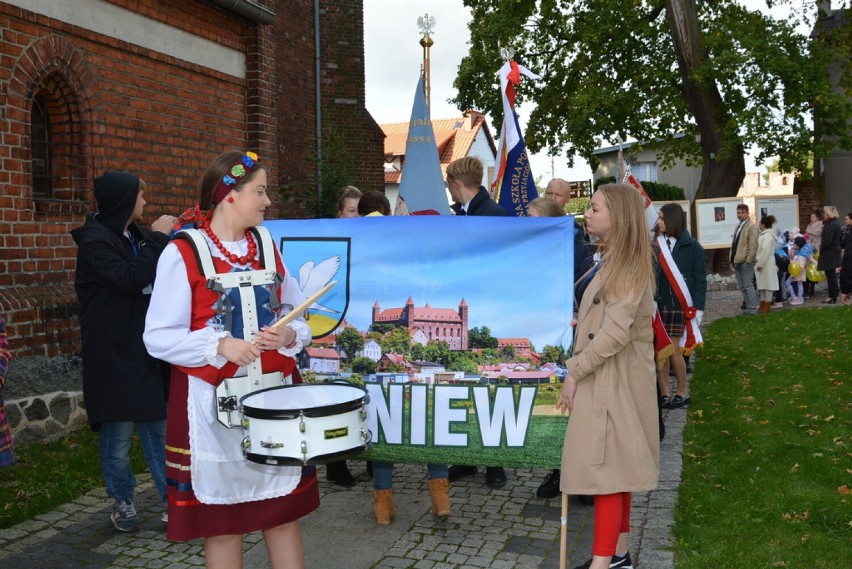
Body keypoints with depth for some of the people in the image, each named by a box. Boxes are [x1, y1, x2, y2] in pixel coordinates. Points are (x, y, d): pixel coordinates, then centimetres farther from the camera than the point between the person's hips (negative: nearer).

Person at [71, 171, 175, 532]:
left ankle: (174, 498, 15)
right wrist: (157, 238, -17)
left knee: (158, 423, 9)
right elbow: (130, 279, -24)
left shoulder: (135, 236, 12)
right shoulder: (94, 241, -11)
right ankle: (122, 501, 19)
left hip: (146, 349, 7)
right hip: (113, 353, -7)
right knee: (118, 430, 3)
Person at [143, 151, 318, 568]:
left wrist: (288, 335, -11)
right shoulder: (183, 253, -8)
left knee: (284, 509, 13)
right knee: (222, 520, 9)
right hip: (213, 402, -4)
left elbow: (298, 316, 11)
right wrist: (220, 346, -23)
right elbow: (160, 338, -10)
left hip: (274, 396, 4)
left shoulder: (267, 246, 8)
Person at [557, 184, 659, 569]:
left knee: (605, 465, -7)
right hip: (603, 375, 10)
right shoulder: (612, 259, 13)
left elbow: (616, 332, -23)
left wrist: (574, 370, -19)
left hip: (614, 378, -10)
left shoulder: (628, 264, -16)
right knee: (613, 465, 14)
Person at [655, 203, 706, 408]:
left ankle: (682, 393, 17)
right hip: (659, 305, 3)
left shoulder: (692, 247, -2)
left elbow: (700, 280, -2)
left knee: (674, 351, -1)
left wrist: (697, 308, -9)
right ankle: (664, 394, 14)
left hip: (680, 306, -3)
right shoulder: (657, 245, 5)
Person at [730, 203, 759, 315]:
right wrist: (732, 259, 14)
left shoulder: (752, 227, -8)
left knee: (748, 286, -5)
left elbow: (753, 246, -15)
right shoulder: (738, 226, 18)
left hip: (746, 262, -8)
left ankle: (752, 309, 0)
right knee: (742, 287, 13)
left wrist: (748, 260, -18)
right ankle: (747, 305, 22)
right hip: (737, 261, 8)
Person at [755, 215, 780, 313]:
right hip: (762, 263, 10)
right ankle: (763, 303, 21)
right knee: (762, 283, 14)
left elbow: (766, 252, -22)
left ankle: (767, 305, 2)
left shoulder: (767, 236, -18)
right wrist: (758, 262, 14)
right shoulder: (764, 234, 14)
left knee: (767, 283, -3)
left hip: (766, 264, -10)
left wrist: (760, 264, -19)